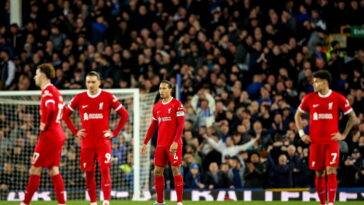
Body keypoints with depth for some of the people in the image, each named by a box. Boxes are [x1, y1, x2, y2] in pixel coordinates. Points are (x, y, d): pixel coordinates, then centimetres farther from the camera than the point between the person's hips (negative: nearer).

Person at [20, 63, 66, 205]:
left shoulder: (47, 91, -13)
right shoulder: (55, 90, 18)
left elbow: (50, 108, -31)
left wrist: (44, 124, -18)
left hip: (48, 135, -10)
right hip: (57, 134, 10)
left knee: (35, 170, -5)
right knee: (53, 170, 9)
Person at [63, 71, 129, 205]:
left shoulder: (108, 97, -2)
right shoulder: (79, 98, 3)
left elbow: (124, 114, 3)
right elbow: (65, 114, 13)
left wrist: (114, 133, -2)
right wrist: (75, 132, 5)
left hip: (103, 141, -2)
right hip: (86, 142, 2)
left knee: (105, 169, -15)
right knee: (89, 173, 6)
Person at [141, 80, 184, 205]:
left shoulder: (177, 105, -5)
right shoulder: (157, 107, 13)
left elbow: (181, 125, -11)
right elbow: (153, 126, 19)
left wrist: (175, 142, -20)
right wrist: (145, 143, 15)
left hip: (174, 144, -6)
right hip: (160, 145, 6)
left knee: (176, 170, -7)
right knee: (157, 171, 5)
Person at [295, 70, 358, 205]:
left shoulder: (338, 98, -3)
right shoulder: (309, 98, 3)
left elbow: (353, 118, 6)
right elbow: (298, 115, 16)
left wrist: (343, 135, -1)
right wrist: (302, 134, 6)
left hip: (332, 141, -2)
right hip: (315, 142, 2)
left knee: (331, 171, -14)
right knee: (319, 174, 5)